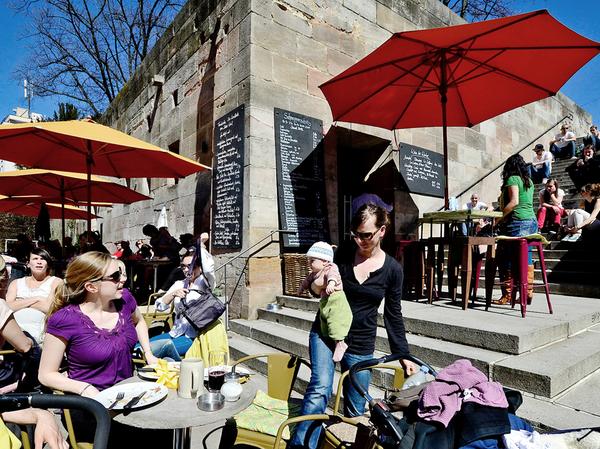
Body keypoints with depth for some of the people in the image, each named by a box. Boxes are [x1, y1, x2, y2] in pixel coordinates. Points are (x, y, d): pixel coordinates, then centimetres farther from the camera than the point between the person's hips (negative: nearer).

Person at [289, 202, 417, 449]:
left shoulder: (392, 269, -6)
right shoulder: (343, 253, -5)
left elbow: (393, 316, 2)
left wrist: (403, 355, 3)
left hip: (360, 345, 1)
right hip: (324, 333, 0)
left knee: (355, 410, 10)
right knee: (320, 389, -20)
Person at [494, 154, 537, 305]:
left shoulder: (512, 179, -5)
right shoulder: (529, 181, 18)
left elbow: (514, 202, -16)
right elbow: (527, 203, 18)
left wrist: (501, 217, -12)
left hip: (517, 222, -8)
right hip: (532, 221, 8)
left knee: (506, 258, -4)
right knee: (526, 257, 10)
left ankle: (507, 295, -2)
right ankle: (528, 292, 14)